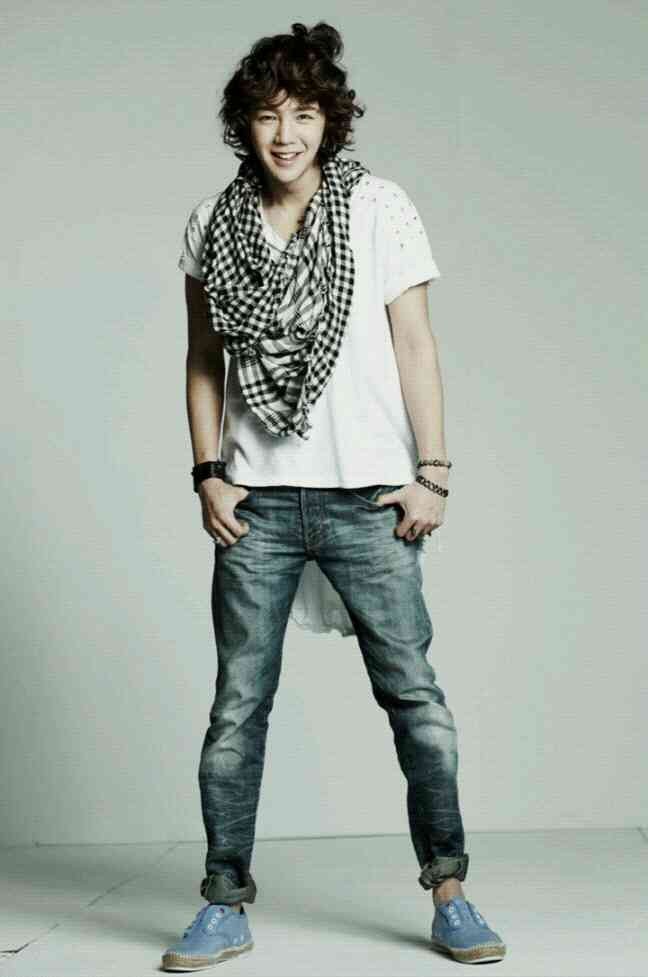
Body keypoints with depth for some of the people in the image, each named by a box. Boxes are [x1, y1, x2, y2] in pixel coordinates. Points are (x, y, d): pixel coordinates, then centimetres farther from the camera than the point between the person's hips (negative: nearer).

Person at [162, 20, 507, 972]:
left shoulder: (379, 207, 1)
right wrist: (207, 473, 3)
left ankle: (450, 896, 14)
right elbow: (203, 359, 12)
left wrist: (432, 473, -5)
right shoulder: (212, 224, 7)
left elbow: (415, 345, 0)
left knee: (414, 694, 1)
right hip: (256, 501, 2)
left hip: (367, 497, -2)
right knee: (238, 705, 4)